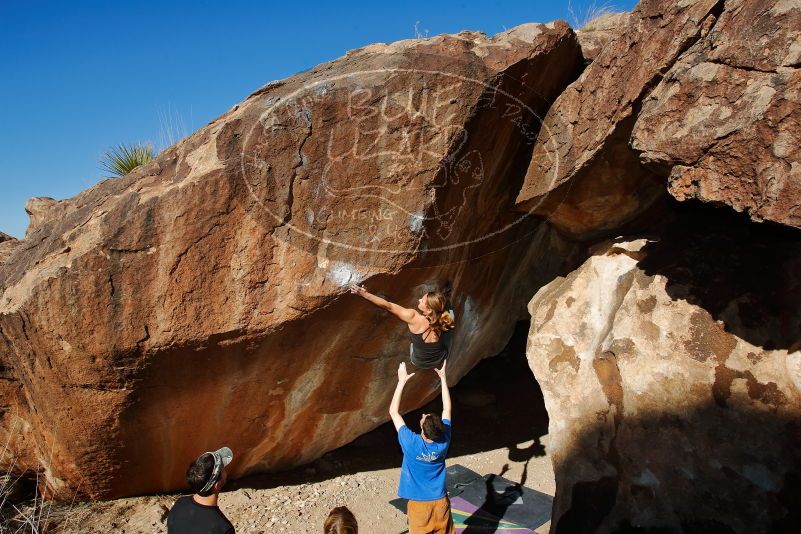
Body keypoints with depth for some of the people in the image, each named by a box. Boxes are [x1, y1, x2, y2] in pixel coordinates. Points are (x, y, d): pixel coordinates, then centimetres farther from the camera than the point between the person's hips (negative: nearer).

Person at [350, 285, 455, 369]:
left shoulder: (414, 318, -34)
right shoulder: (443, 318, -23)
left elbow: (388, 306, -33)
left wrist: (365, 294, -29)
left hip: (419, 363, -1)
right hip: (441, 360, 2)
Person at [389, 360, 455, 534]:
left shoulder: (411, 443, -26)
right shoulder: (444, 441, -18)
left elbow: (393, 411, -17)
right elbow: (447, 408, -4)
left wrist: (402, 381, -17)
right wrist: (443, 378, -3)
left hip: (419, 504, -3)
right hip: (440, 502, 3)